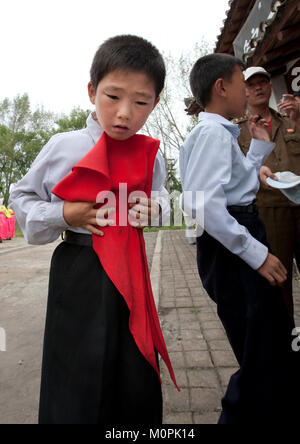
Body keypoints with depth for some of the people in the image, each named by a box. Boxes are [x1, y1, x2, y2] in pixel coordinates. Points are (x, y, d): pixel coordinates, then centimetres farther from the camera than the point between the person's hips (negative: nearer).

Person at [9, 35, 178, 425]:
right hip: (78, 272, -2)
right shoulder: (62, 147, -7)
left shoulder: (150, 155, 1)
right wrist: (64, 215, -14)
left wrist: (153, 206, -5)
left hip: (132, 270, 3)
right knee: (75, 387, 10)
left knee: (137, 381, 17)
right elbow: (23, 199, 3)